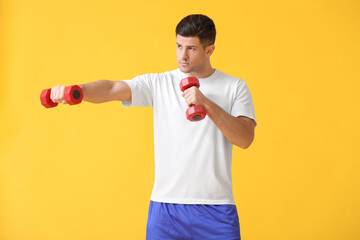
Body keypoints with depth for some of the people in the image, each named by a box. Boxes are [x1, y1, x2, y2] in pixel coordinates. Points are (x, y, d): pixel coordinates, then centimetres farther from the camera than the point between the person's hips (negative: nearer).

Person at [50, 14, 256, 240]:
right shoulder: (158, 83, 5)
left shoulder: (235, 87, 4)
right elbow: (111, 89, -8)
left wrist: (207, 104, -19)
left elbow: (245, 138, -8)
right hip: (165, 205, 1)